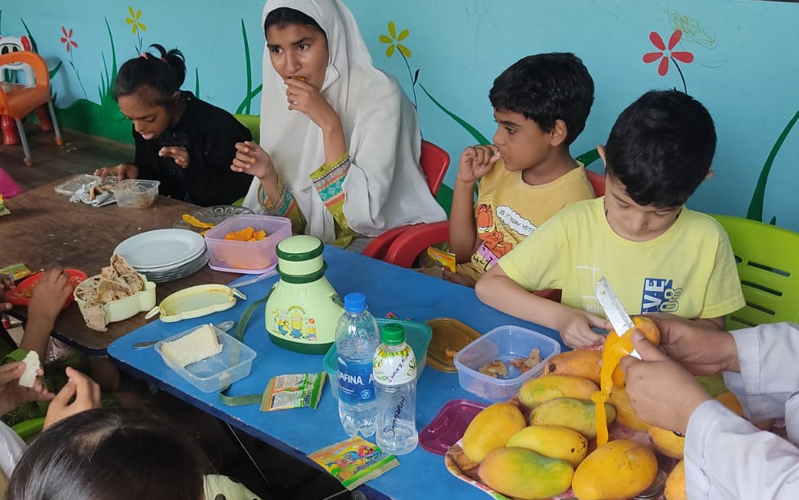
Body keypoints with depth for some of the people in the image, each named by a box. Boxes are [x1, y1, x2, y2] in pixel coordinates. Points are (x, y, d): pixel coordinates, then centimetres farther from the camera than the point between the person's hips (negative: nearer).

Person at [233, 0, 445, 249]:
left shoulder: (378, 94, -18)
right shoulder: (284, 100, -1)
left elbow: (364, 214, -25)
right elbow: (298, 220, 1)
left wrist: (329, 124, -28)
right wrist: (267, 175, -17)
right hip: (318, 240, 5)